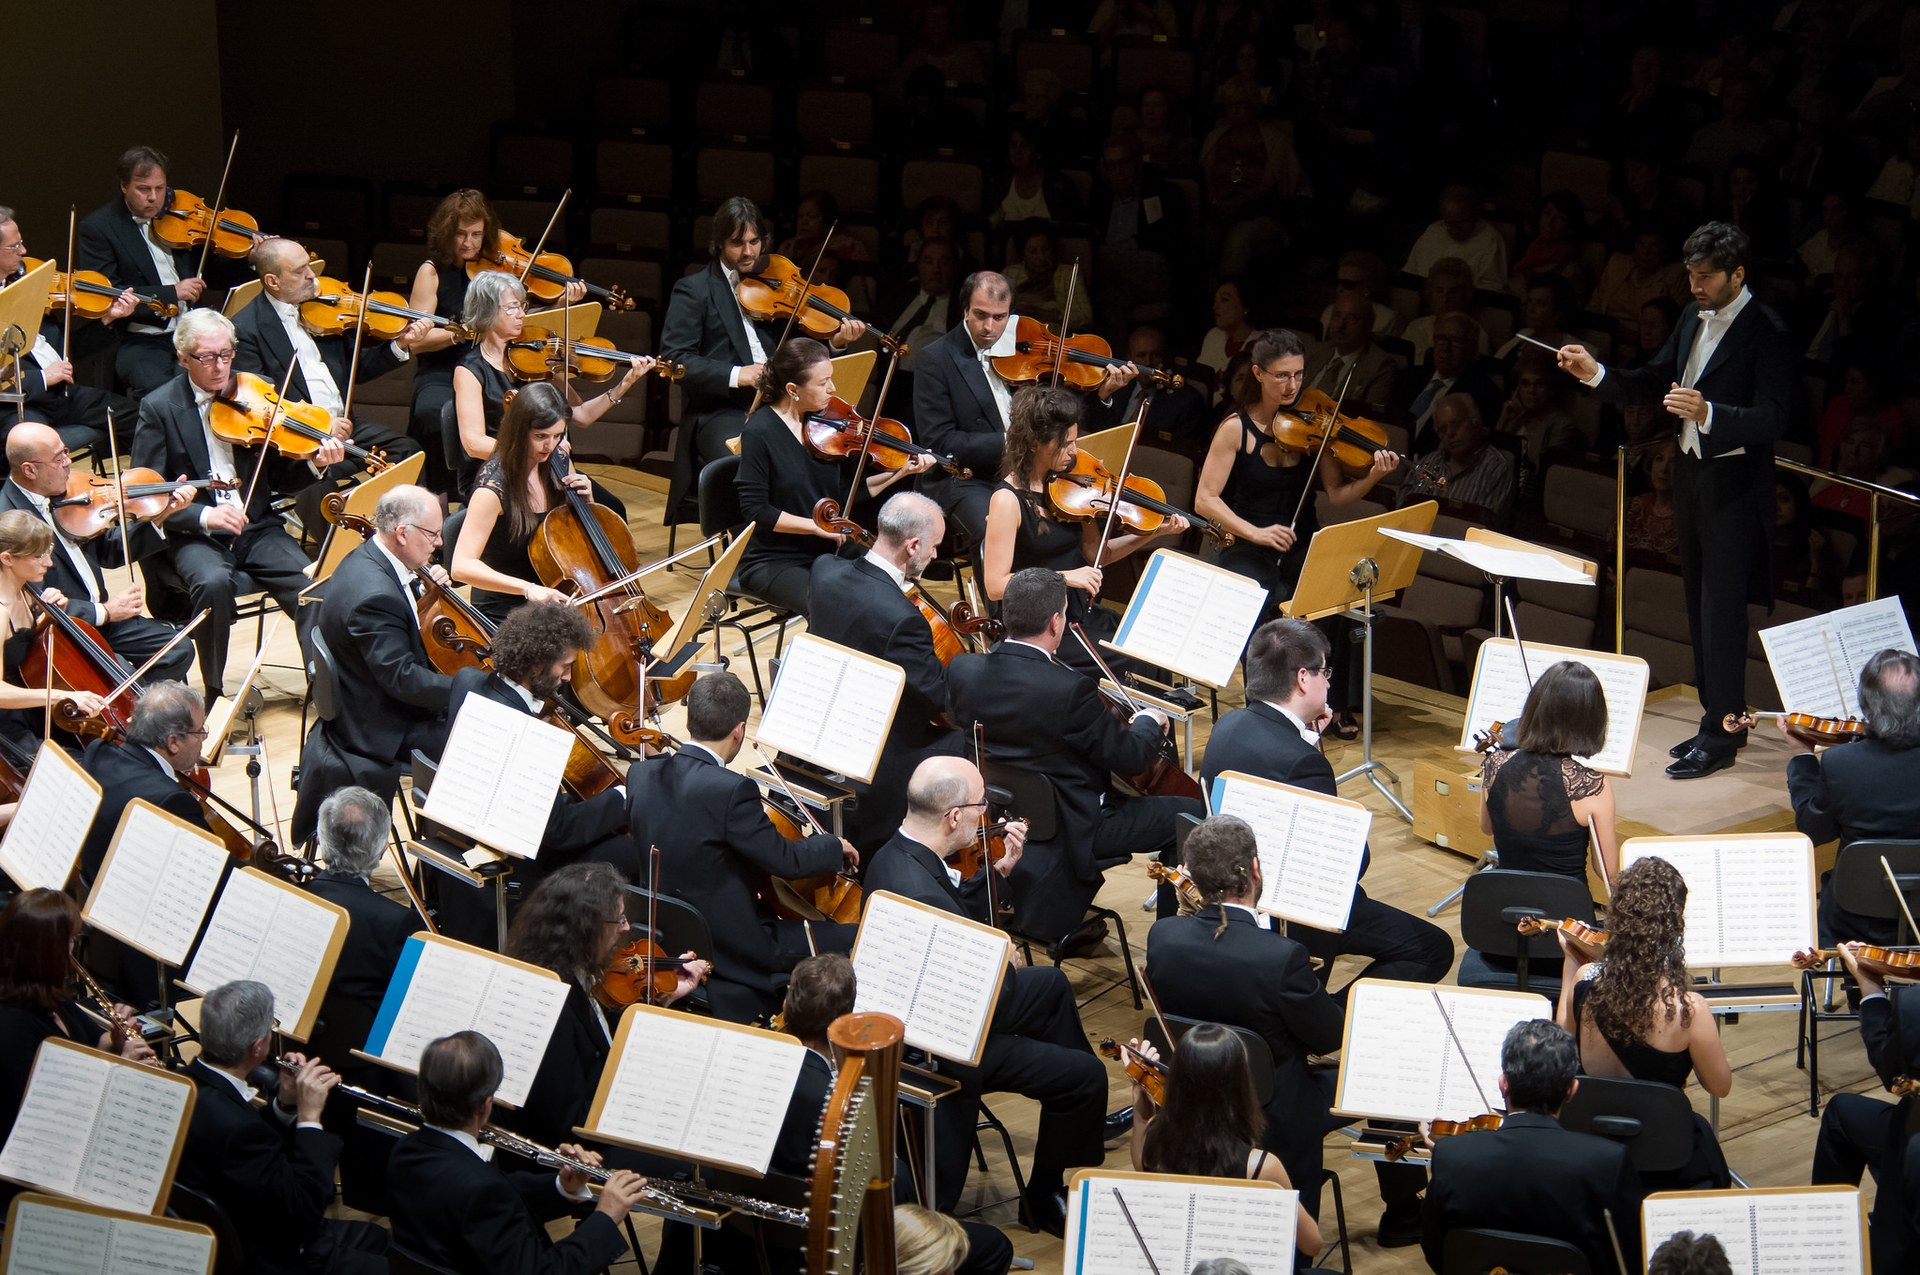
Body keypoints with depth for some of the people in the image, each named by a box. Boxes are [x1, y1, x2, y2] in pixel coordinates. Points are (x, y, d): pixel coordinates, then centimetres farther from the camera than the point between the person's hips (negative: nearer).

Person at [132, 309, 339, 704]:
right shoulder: (159, 408, -3)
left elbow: (280, 474, 10)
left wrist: (315, 464, -12)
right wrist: (204, 515, -22)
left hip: (257, 528, 3)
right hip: (193, 537, -3)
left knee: (312, 585, -24)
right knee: (214, 582, -35)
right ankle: (215, 693, -17)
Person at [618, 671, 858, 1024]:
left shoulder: (641, 775, -3)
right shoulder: (730, 790, -25)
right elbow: (786, 860, -17)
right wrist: (834, 847, 3)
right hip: (729, 948, -9)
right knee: (853, 940, -4)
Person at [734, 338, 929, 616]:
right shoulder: (760, 431, -14)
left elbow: (849, 490, 8)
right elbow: (756, 510, -16)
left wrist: (901, 472, -2)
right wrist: (817, 526, -20)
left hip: (826, 554, 6)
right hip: (774, 562, -6)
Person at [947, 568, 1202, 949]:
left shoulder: (962, 671, -11)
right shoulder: (1068, 691, -29)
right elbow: (1129, 758, -17)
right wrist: (1149, 722, 5)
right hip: (1070, 830, -7)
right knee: (1191, 815, 3)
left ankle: (1061, 922, 38)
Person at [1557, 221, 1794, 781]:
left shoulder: (1765, 331, -16)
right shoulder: (1693, 318, 8)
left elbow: (1773, 418, -23)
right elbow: (1656, 381, 16)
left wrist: (1708, 413, -37)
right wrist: (1596, 373, 2)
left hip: (1734, 486, -8)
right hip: (1692, 476, 8)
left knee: (1721, 608, -5)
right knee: (1700, 605, 14)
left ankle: (1720, 736, 2)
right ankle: (1719, 718, 24)